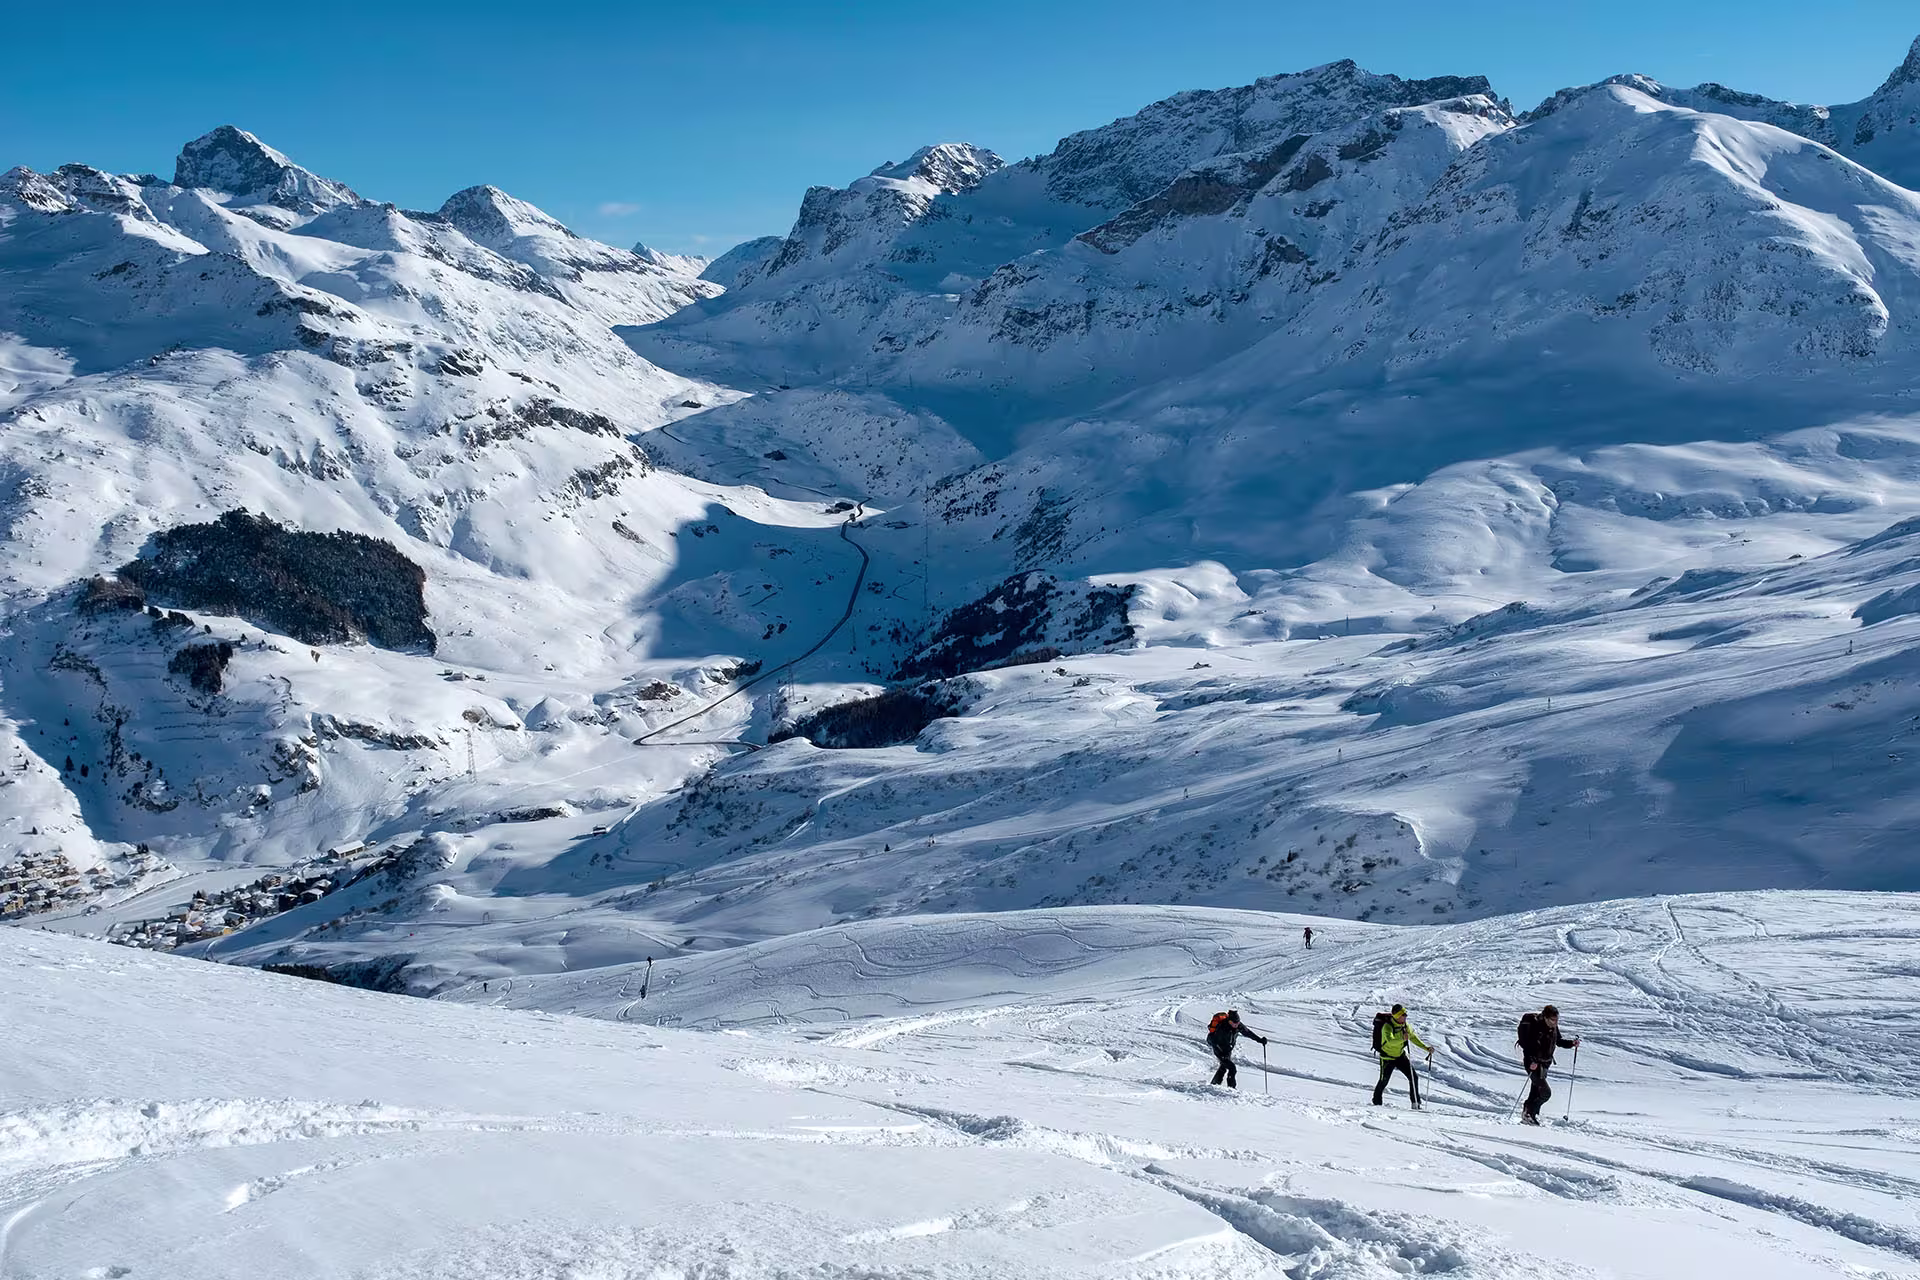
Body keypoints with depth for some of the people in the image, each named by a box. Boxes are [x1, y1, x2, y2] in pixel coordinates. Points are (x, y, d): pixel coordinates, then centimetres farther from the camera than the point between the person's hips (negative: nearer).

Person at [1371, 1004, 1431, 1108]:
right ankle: (1376, 1103, 20)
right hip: (1388, 1057, -6)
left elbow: (1413, 1037, 10)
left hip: (1400, 1056, 6)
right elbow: (1390, 1041, -44)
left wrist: (1426, 1048, 4)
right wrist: (1402, 1039, -61)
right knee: (1384, 1081, -3)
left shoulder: (1405, 1025, -4)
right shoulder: (1387, 1026, -26)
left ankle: (1416, 1103, 8)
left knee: (1414, 1078, -4)